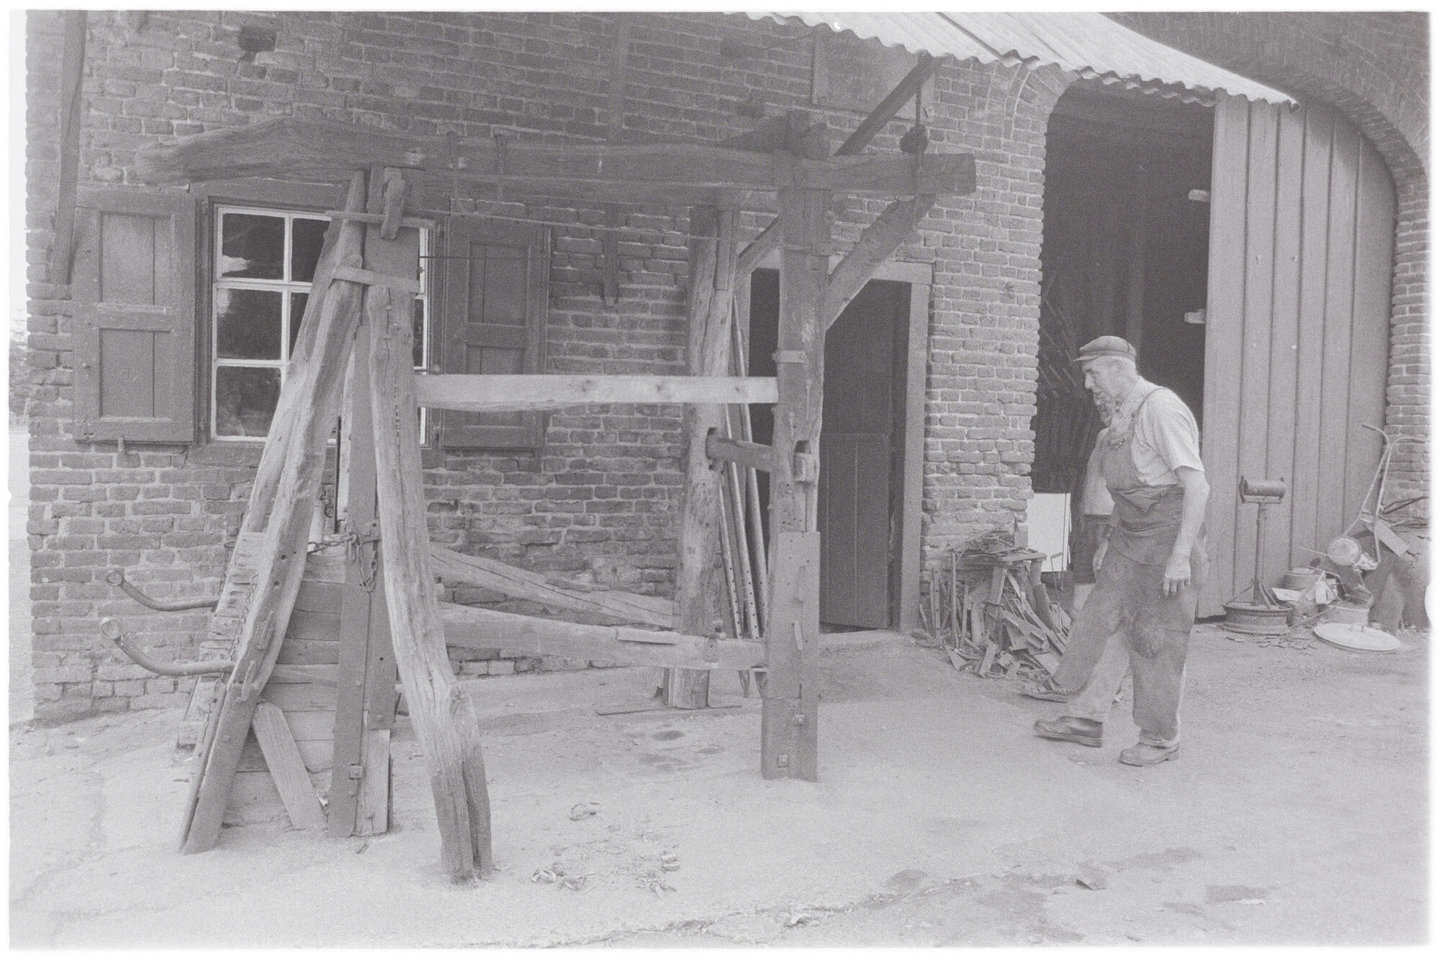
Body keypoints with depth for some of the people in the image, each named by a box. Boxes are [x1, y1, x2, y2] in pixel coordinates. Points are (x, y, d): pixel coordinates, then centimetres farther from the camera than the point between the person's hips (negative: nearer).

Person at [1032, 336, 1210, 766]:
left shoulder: (1162, 409, -17)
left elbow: (1196, 486, -22)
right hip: (1131, 537, 9)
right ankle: (1087, 719, 15)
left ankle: (1160, 738, 13)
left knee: (1156, 639, -1)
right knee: (1107, 622, 8)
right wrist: (1112, 540, 21)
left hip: (1170, 535, -9)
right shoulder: (1122, 415, 11)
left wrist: (1181, 554, -26)